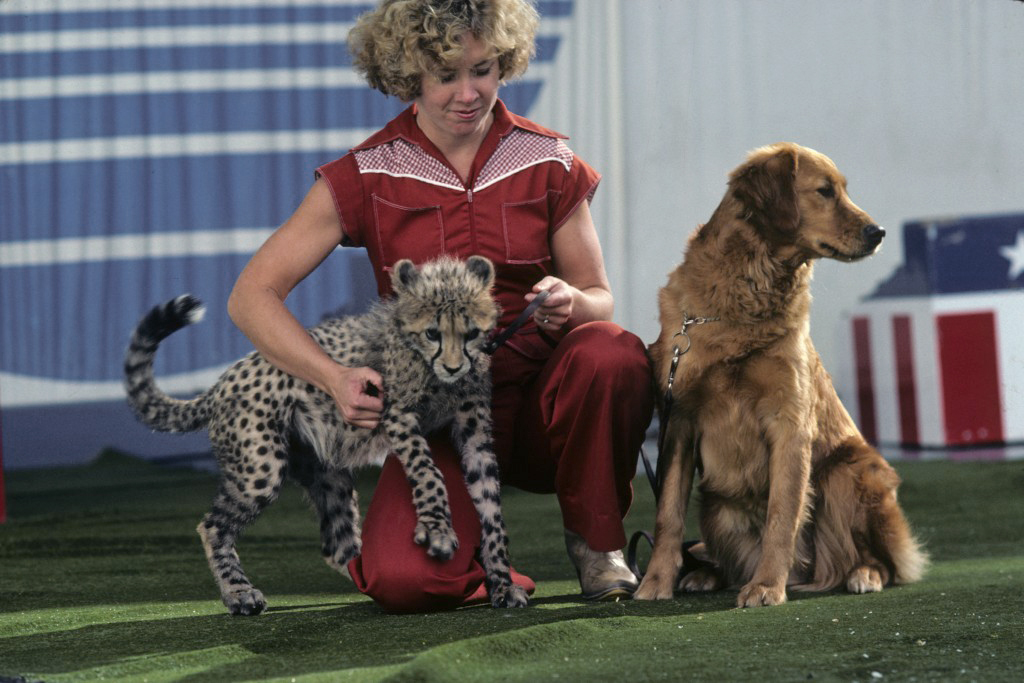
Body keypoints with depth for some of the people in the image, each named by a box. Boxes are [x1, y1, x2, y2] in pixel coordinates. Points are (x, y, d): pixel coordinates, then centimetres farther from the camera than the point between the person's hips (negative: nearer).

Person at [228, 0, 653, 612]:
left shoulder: (548, 163, 2)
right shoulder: (368, 177, -3)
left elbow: (600, 299, 9)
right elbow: (252, 296, -7)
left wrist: (570, 303, -17)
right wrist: (335, 377, -24)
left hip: (541, 396, 2)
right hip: (439, 412, -1)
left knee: (614, 354, -35)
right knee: (404, 581, -29)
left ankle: (596, 538, -7)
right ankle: (478, 541, 10)